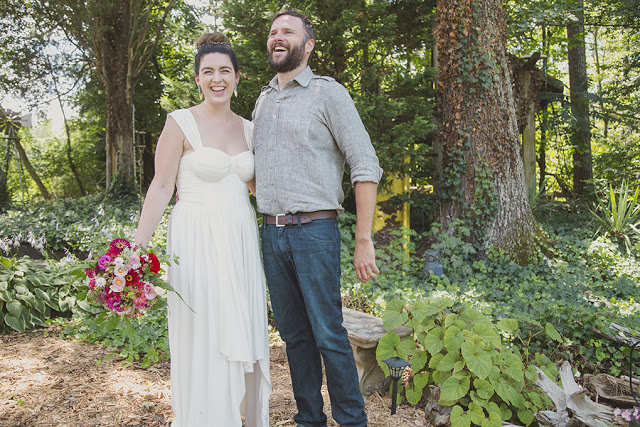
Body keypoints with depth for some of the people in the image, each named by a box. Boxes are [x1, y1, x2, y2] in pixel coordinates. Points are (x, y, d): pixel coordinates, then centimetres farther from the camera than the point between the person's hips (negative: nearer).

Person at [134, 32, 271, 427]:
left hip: (242, 242, 5)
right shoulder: (181, 122, -3)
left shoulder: (248, 128, 11)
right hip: (198, 242, -5)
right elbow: (161, 187, -6)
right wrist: (138, 249, -12)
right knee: (203, 339, 1)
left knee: (244, 338, 11)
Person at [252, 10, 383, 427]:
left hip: (314, 231, -6)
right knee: (294, 334, 13)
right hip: (271, 233, 6)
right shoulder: (262, 100, 17)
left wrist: (364, 240, -12)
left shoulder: (328, 92, -2)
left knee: (329, 335, -2)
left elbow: (366, 167, -7)